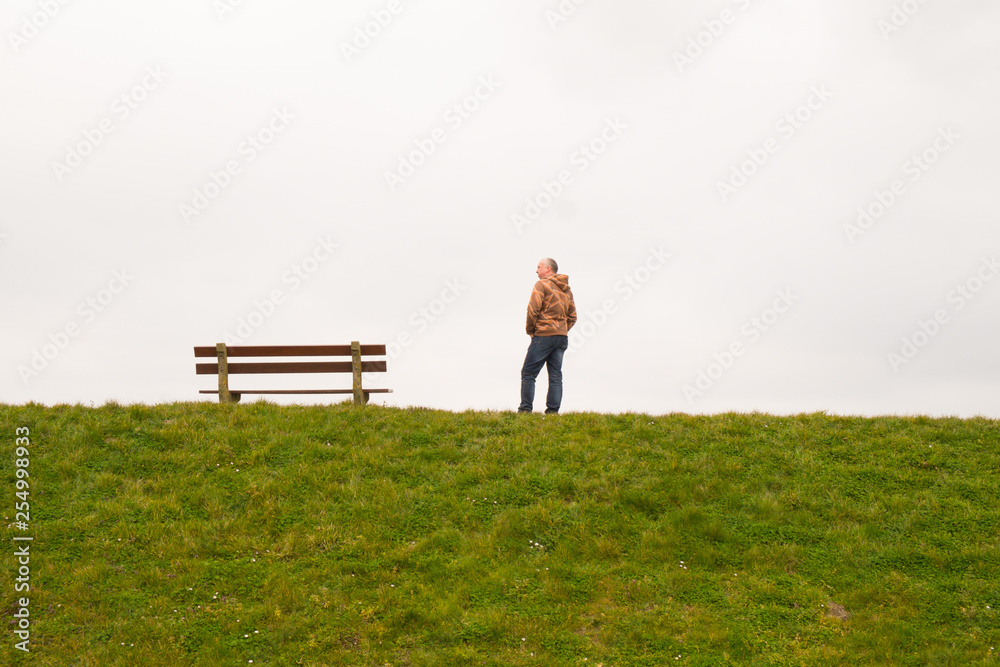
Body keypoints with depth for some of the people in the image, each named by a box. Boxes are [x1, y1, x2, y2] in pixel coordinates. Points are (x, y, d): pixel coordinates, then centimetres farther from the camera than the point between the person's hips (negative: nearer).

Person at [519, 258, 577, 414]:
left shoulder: (542, 285, -6)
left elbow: (533, 309, -14)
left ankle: (525, 409, -6)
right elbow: (572, 316, 18)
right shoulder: (566, 289, 17)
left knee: (528, 373, -1)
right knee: (555, 375, 6)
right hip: (562, 338, 7)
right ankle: (553, 410, 2)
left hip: (543, 336, -7)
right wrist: (562, 330, 16)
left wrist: (530, 329, -1)